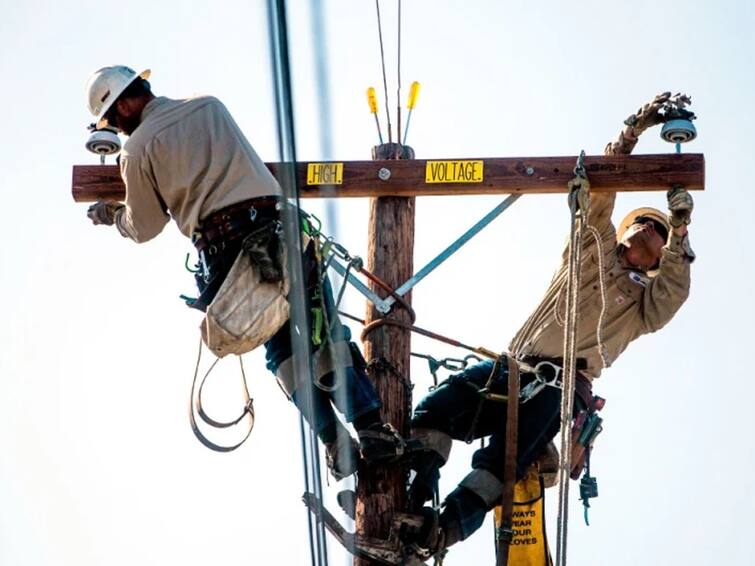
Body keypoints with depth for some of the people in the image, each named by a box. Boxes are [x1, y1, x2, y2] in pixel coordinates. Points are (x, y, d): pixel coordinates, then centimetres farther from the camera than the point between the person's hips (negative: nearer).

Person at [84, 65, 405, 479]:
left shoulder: (138, 150, 6)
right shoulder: (210, 106, 20)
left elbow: (144, 229, 14)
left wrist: (112, 216, 37)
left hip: (223, 247, -3)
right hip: (278, 226, 3)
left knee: (283, 350, 8)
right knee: (327, 335, 5)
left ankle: (337, 445, -1)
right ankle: (372, 428, -8)